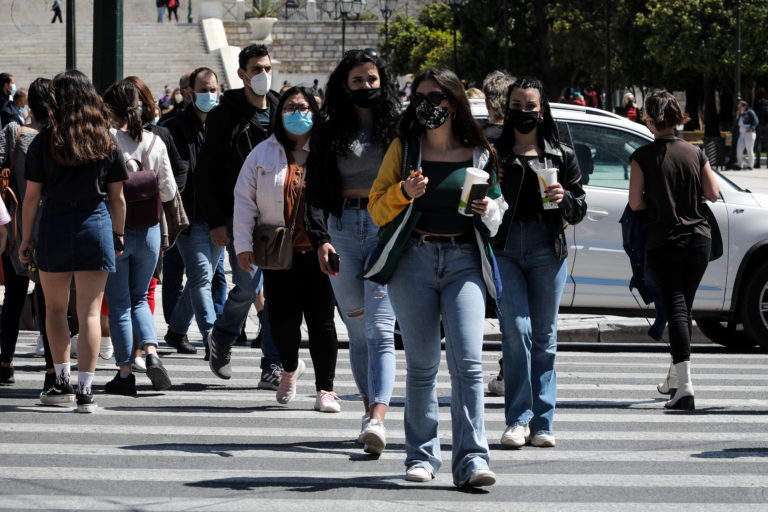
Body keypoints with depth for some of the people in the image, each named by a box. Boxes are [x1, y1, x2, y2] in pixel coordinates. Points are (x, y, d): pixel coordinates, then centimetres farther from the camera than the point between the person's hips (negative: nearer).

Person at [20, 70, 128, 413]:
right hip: (95, 229, 1)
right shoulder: (106, 143, 1)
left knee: (55, 308, 17)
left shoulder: (44, 142, -5)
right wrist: (118, 236, 15)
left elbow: (32, 197, -3)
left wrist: (26, 238, 7)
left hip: (55, 227, -1)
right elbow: (117, 198, 5)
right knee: (90, 312, 0)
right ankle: (85, 391, -5)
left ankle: (62, 382, 18)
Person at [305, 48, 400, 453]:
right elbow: (316, 191, 5)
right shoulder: (329, 134, 9)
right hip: (343, 228, 3)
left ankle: (377, 420, -26)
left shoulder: (399, 129, 4)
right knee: (357, 329, 7)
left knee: (380, 329, -14)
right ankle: (369, 408, 17)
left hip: (388, 227, -3)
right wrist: (320, 238, -9)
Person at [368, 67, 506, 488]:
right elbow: (377, 209, 5)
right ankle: (421, 456, 14)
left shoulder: (480, 154, 9)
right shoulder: (403, 149, 7)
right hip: (415, 260, 0)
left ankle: (471, 461, -15)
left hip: (464, 260, 0)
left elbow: (496, 214, 20)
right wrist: (404, 192, -14)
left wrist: (489, 211, -3)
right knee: (421, 364, 4)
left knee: (468, 361, -12)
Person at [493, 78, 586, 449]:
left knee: (544, 335, 2)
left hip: (546, 249, 1)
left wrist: (563, 199, -8)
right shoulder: (493, 154, 11)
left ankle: (541, 423, 6)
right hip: (503, 247, -1)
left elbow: (579, 210, 12)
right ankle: (518, 419, -7)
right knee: (516, 330, -12)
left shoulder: (562, 156, 13)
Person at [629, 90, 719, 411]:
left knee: (675, 308, -7)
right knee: (684, 306, 18)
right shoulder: (695, 153, 1)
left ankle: (684, 385, -20)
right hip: (699, 239, 3)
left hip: (663, 242, -3)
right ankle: (676, 375, 30)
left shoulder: (643, 156, -8)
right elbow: (713, 194, 5)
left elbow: (635, 203, -8)